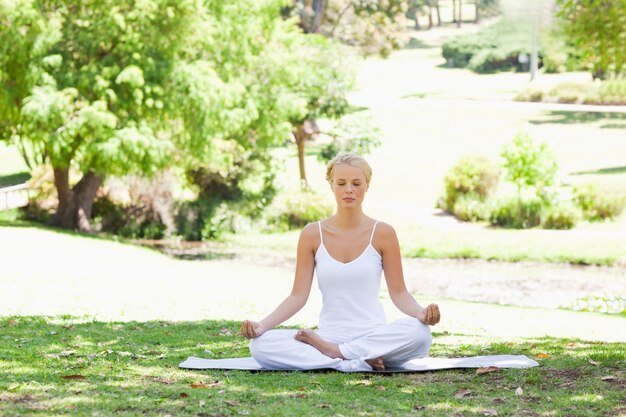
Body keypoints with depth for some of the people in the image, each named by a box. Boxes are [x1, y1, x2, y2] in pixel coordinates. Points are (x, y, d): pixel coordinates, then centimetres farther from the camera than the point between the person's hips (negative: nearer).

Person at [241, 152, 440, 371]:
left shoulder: (382, 233, 1)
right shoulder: (313, 234, 4)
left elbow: (399, 292, 2)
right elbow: (298, 295, 3)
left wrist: (422, 313, -19)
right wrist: (261, 325, -12)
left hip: (373, 335, -1)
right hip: (329, 334, 1)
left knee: (418, 332, -35)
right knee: (260, 344, -26)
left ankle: (333, 352, -20)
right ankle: (357, 363, -27)